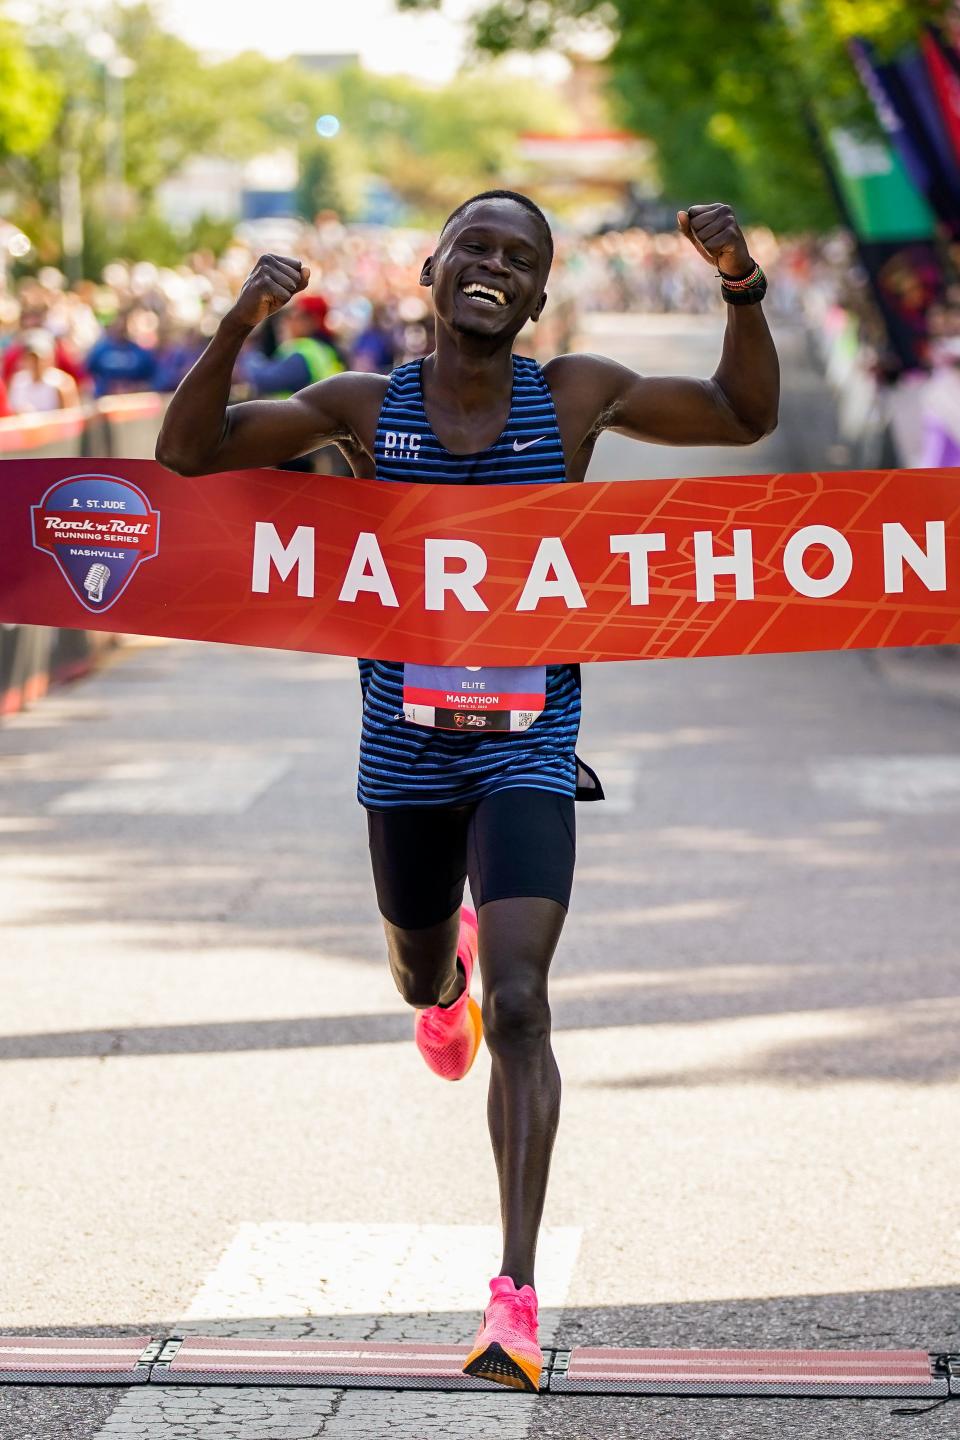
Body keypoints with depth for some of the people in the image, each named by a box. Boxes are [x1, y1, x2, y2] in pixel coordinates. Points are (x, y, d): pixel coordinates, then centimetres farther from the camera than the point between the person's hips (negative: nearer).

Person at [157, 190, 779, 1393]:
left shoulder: (577, 397, -5)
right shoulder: (364, 407, -5)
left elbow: (745, 416, 6)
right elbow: (185, 454, -7)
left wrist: (741, 288, -11)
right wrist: (238, 328, -23)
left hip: (528, 749, -2)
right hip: (405, 751, 2)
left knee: (518, 1002, -17)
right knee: (422, 975, 24)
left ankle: (516, 1298, -17)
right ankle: (448, 979, 66)